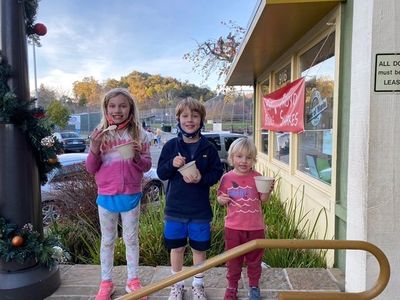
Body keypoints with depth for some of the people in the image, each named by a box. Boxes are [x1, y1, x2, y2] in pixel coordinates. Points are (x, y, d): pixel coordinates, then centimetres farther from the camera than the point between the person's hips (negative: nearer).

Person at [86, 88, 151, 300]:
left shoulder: (138, 134, -4)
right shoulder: (100, 133, -3)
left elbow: (147, 166, -2)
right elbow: (91, 169, -3)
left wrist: (137, 156, -22)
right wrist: (94, 148, -19)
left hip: (131, 195, 0)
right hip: (106, 196, 1)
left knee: (131, 238, 13)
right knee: (107, 240, 14)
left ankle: (133, 280, 29)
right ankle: (106, 282, 29)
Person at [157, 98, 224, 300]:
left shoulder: (208, 148, -4)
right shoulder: (171, 145, -3)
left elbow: (217, 173, -2)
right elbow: (161, 173, -2)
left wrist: (202, 179, -20)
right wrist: (172, 164, -22)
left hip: (200, 209, 0)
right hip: (175, 207, 1)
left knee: (199, 248, 13)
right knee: (176, 247, 14)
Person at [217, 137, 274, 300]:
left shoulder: (257, 177, -7)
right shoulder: (226, 178, -5)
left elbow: (263, 199, -2)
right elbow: (220, 197, 7)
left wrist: (268, 191, -21)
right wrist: (221, 200, -15)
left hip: (255, 227, 0)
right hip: (233, 227, 1)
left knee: (254, 259, 17)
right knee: (233, 260, 15)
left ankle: (254, 286, 38)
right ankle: (232, 286, 35)